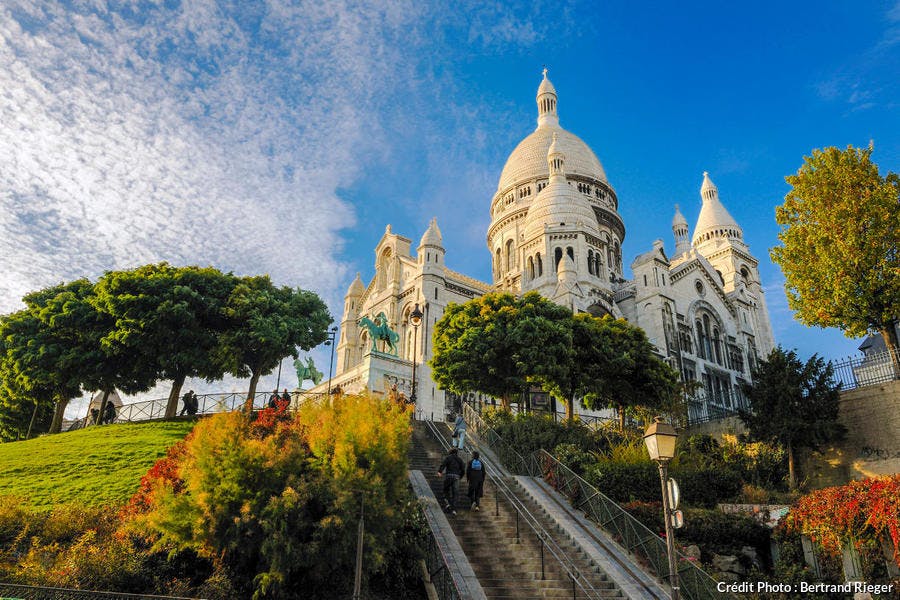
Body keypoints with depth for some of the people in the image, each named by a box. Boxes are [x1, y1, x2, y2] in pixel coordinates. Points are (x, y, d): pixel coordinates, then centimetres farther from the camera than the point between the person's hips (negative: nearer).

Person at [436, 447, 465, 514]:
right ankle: (453, 509, -3)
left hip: (448, 476, -2)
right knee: (455, 493, 3)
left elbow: (443, 464, -11)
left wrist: (439, 471, -22)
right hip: (456, 477, 2)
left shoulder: (448, 458, 6)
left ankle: (447, 503, -4)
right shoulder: (459, 459, 15)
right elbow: (463, 470, 11)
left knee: (446, 491, 16)